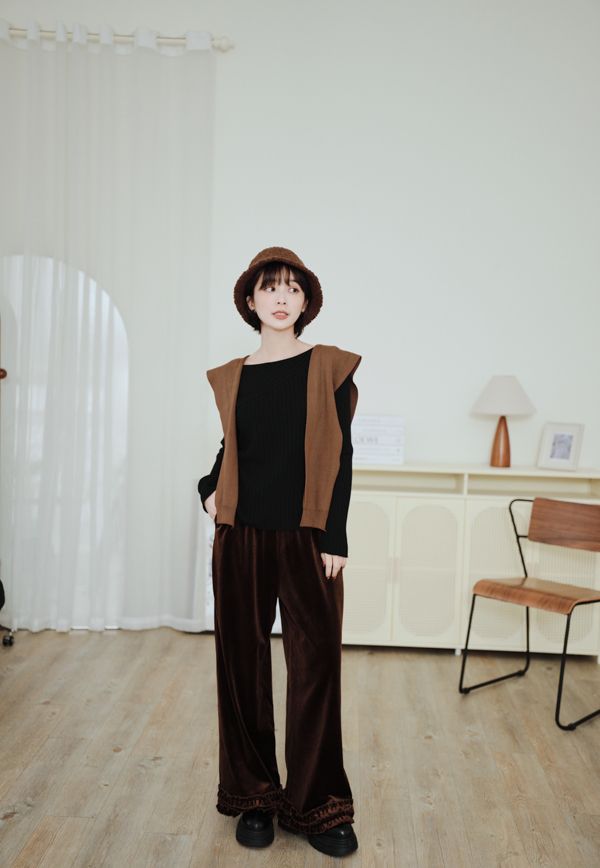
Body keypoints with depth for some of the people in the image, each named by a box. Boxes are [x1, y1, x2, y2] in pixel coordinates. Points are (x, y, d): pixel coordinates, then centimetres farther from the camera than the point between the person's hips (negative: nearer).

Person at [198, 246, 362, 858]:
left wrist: (335, 537, -9)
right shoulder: (230, 377, 9)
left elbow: (340, 455, -3)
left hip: (306, 537, -3)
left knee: (316, 665, 3)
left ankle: (316, 804, 20)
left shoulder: (329, 366, 0)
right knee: (242, 662, 9)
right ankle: (254, 796, 26)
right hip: (241, 536, 3)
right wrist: (209, 489, 2)